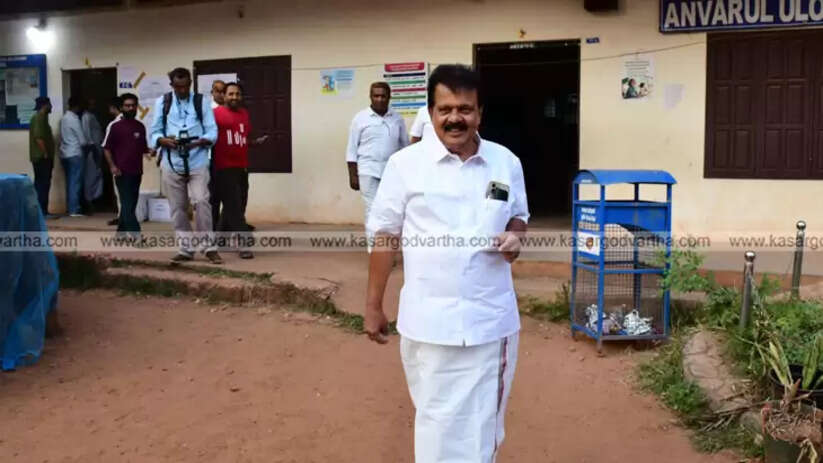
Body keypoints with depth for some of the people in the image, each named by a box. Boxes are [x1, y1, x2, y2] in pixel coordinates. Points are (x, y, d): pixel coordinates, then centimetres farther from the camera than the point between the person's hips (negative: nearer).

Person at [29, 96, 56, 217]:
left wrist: (49, 155, 19)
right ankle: (42, 211, -9)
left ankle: (43, 210, 14)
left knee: (43, 183, 10)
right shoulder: (39, 117, -13)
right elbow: (38, 137, -22)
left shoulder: (42, 117, 18)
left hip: (43, 157, 10)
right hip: (41, 157, -10)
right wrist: (45, 154, -19)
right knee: (42, 183, -10)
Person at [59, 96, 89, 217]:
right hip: (75, 154, -8)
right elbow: (82, 141, -13)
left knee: (70, 182, 12)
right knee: (75, 183, -5)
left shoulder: (64, 118, 11)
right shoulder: (74, 119, -14)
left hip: (65, 154, 8)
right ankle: (74, 210, -5)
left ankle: (70, 207, 15)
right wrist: (89, 144, 9)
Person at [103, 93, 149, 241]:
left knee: (131, 204, 11)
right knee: (127, 204, -9)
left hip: (137, 172, 6)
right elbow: (107, 148, -2)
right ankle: (136, 234, -15)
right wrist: (112, 166, -12)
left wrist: (149, 151, -4)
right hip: (122, 172, -5)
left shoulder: (140, 127, 11)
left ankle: (121, 232, 23)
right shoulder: (115, 126, -3)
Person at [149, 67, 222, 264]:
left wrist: (198, 142, -20)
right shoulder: (162, 102, 9)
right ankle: (186, 248, 16)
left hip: (197, 162, -2)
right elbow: (154, 132, 6)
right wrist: (164, 140, -16)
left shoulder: (201, 102, 6)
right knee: (177, 208, 6)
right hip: (171, 163, 2)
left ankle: (209, 247, -7)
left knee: (201, 202, -14)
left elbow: (212, 131, -1)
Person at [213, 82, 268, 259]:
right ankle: (243, 243, -9)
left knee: (238, 205, 13)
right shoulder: (216, 114, -6)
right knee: (234, 206, -9)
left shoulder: (244, 114, 15)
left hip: (242, 167, 7)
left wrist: (257, 141, 7)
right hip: (224, 168, -7)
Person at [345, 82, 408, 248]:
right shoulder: (360, 118, 0)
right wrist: (353, 175, -4)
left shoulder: (397, 119, 7)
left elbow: (405, 146, 13)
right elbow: (352, 149, 0)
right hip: (369, 171, -3)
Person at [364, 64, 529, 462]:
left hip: (491, 319, 3)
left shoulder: (507, 163, 2)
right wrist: (373, 305, 1)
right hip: (429, 320, -2)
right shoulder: (405, 164, -5)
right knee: (437, 422, 9)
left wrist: (514, 236, -8)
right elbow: (384, 235, 0)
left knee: (484, 421, 16)